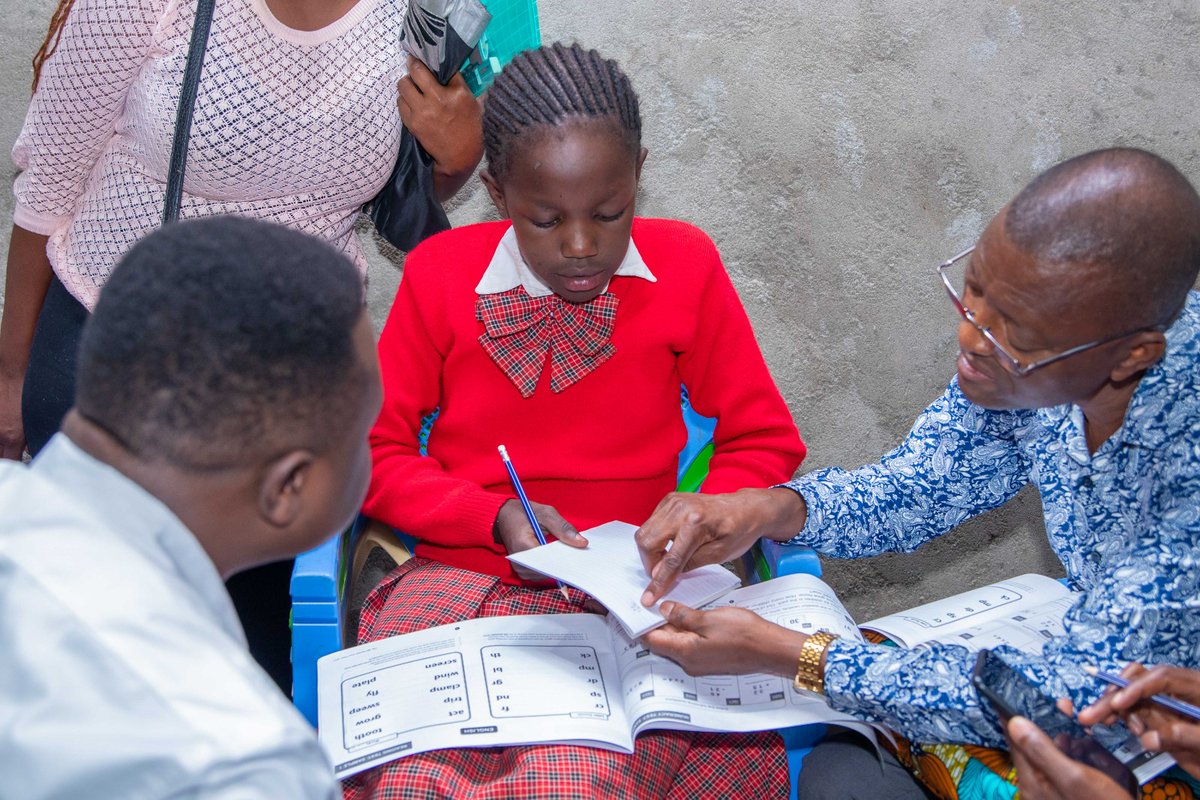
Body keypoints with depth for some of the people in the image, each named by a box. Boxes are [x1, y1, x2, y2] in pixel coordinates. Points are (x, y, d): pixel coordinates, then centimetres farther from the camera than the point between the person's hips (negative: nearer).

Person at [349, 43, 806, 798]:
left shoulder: (685, 266, 2)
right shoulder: (441, 274, 1)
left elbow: (764, 444, 9)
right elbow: (375, 453, 6)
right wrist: (496, 517, -10)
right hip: (456, 581, 1)